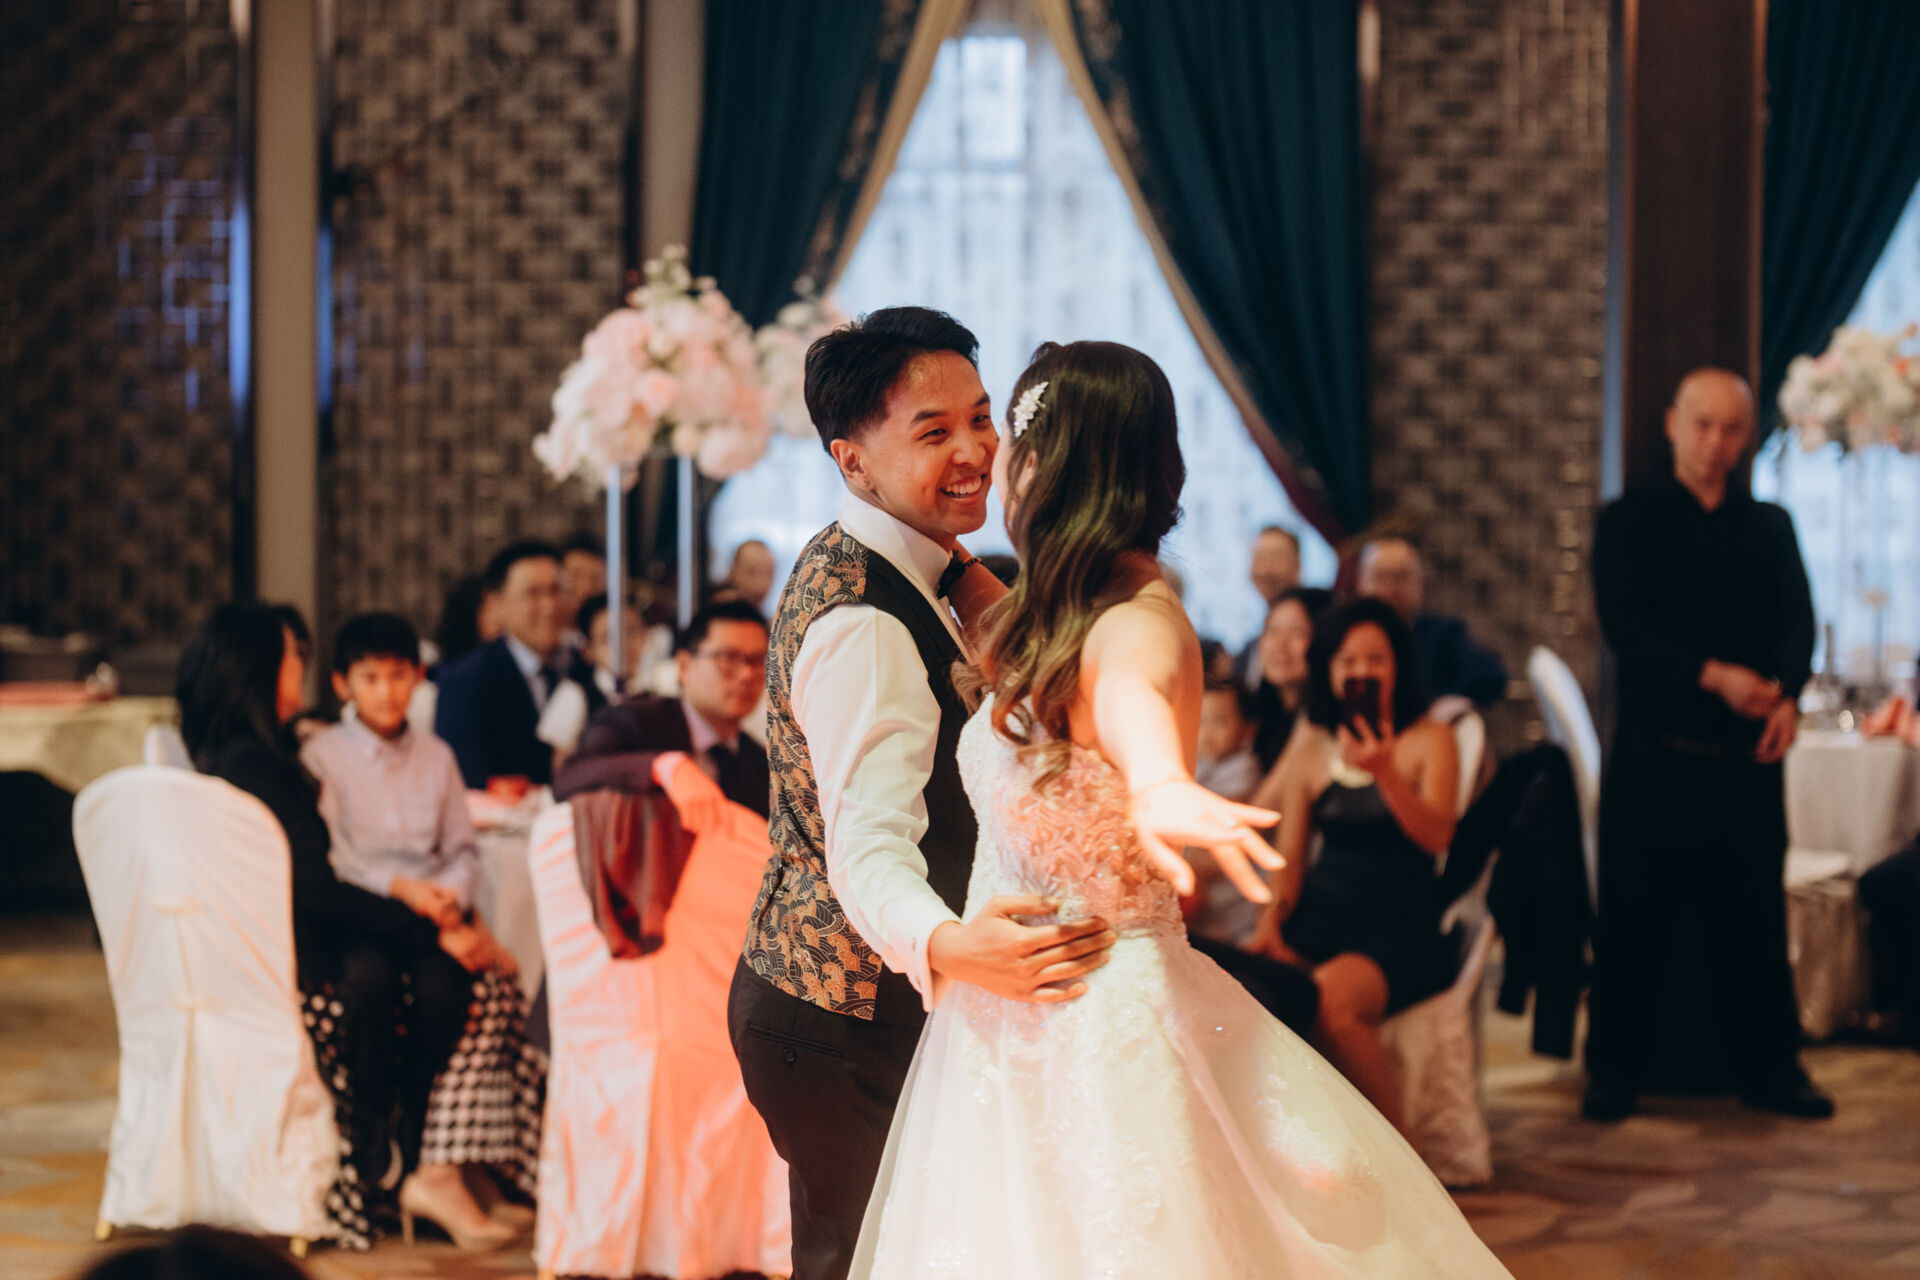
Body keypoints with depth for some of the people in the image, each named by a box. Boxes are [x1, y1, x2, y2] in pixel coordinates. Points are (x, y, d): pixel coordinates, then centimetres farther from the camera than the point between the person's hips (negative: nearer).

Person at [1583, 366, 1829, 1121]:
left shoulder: (1771, 527, 15)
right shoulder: (1629, 523, 4)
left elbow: (1797, 621, 4)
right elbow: (1623, 627, -8)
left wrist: (1787, 694, -17)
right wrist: (1715, 676, -22)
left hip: (1748, 757, 2)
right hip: (1654, 755, -2)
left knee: (1753, 917, 4)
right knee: (1636, 918, 1)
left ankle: (1770, 1066, 13)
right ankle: (1614, 1070, 9)